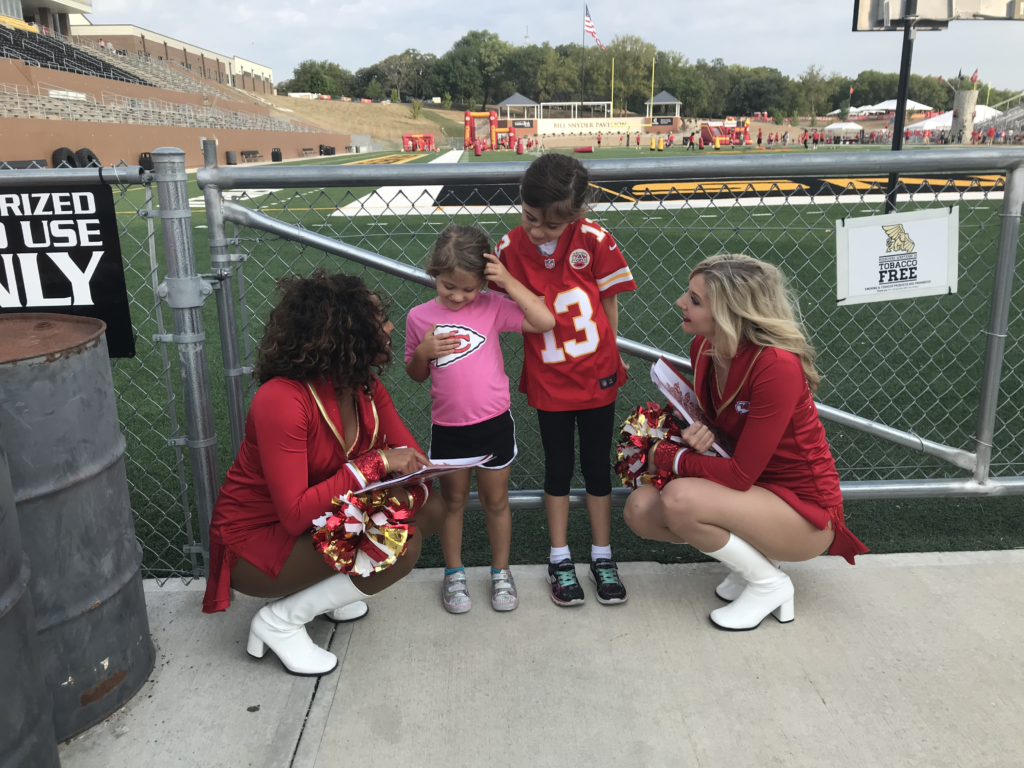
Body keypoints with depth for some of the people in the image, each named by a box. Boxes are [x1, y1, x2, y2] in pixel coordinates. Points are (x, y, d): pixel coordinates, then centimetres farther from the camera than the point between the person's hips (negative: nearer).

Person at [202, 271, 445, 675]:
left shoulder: (367, 390, -5)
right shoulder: (282, 400, -30)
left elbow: (411, 456, -3)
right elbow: (295, 515, -33)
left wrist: (405, 489, -26)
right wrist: (374, 463, -31)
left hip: (323, 518, 8)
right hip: (255, 543, -8)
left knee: (430, 508, -2)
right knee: (402, 545, -24)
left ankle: (324, 588, 10)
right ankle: (280, 621, -7)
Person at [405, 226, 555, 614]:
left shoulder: (491, 306, -7)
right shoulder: (419, 316, -3)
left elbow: (545, 322, -18)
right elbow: (415, 374, 7)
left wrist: (509, 282, -20)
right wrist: (423, 351, -14)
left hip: (494, 424, -1)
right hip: (447, 428, 1)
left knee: (496, 501, 15)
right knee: (453, 501, 17)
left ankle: (501, 572, 33)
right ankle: (453, 574, 35)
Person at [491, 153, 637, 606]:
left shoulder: (595, 241, -12)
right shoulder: (509, 248, -10)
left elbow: (609, 301, -2)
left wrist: (606, 357, 2)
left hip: (597, 375, 0)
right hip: (548, 381, 0)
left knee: (597, 465, 12)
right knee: (558, 467, 13)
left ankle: (601, 556, 29)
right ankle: (560, 559, 28)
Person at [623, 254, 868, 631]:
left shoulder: (778, 365, -29)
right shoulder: (702, 346, -6)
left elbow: (741, 474, -26)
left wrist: (667, 456, -14)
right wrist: (694, 434, -11)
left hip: (804, 509, -7)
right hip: (752, 488, 7)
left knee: (679, 499, -30)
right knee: (640, 509, -10)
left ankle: (769, 583, -4)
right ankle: (751, 557, 8)